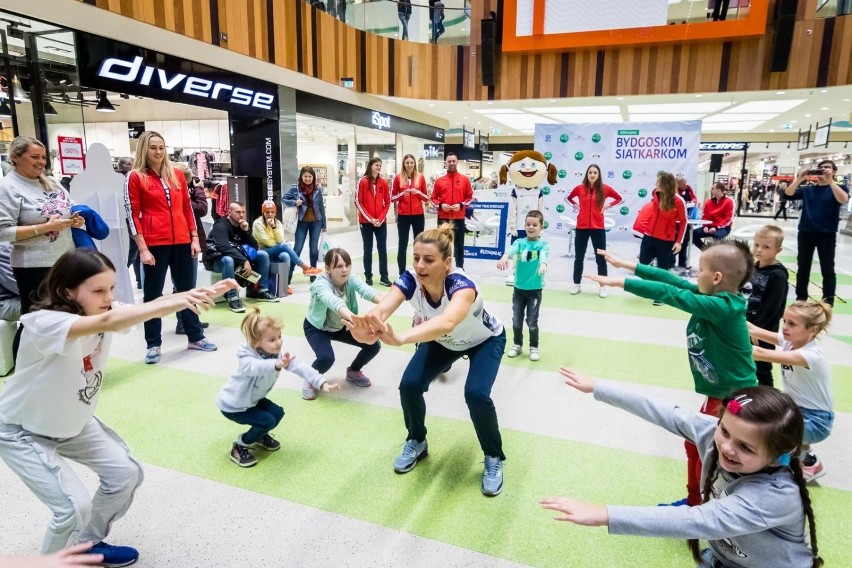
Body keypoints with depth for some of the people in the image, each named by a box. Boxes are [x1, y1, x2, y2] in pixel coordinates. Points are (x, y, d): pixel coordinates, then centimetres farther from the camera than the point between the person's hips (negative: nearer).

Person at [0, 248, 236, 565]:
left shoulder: (104, 314, -13)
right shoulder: (43, 324, -34)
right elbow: (107, 323, -53)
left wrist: (202, 294, -46)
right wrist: (176, 300, -65)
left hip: (72, 422, 7)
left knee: (126, 475, 5)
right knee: (75, 507, -14)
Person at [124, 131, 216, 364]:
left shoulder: (177, 175, 12)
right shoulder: (135, 177, -1)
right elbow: (133, 215, -5)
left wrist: (195, 238, 7)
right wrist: (143, 248, -11)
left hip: (182, 241, 4)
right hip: (154, 244, -4)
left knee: (187, 289, 12)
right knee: (152, 294, 5)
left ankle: (196, 337, 22)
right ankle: (153, 345, 15)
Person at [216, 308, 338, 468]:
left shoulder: (279, 356, -14)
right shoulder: (246, 359, -34)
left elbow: (300, 368, -23)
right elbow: (257, 367, -58)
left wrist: (321, 383, -35)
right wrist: (277, 365, -80)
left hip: (251, 399, 7)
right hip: (232, 406, -7)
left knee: (278, 413, -3)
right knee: (268, 420, -17)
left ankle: (260, 436, 24)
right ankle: (239, 447, 3)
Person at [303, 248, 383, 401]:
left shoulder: (351, 280, -21)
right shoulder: (321, 284, -35)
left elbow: (365, 290, -43)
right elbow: (331, 300, -58)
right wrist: (350, 316, -79)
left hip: (341, 327, 5)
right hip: (316, 327, -5)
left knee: (374, 345, -8)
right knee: (326, 358, -31)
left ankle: (353, 371, 21)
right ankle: (310, 380, 3)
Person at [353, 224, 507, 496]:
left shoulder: (462, 285, -42)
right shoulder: (410, 280, -30)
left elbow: (447, 322, -64)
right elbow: (381, 309, -49)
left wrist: (401, 338, -79)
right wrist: (366, 323, -72)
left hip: (486, 341, -4)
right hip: (442, 341, 4)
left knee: (476, 394, -26)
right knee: (409, 386, -14)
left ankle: (494, 458, 3)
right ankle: (417, 442, 16)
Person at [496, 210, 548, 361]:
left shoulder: (543, 244, -5)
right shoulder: (519, 242, 0)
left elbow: (544, 255, -26)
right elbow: (512, 249, -22)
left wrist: (543, 264, -51)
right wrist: (505, 257, -46)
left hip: (535, 289, -2)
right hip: (519, 288, 2)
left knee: (532, 321, 3)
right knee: (516, 320, 10)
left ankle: (534, 347, 23)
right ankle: (517, 345, 30)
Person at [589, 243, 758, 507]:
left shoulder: (722, 307, -27)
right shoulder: (715, 298, -3)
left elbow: (669, 294, -30)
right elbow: (674, 280, -1)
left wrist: (618, 282, -28)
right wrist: (625, 264, 1)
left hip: (734, 398, -9)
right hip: (719, 394, 9)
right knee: (694, 445, 22)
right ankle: (694, 501, 41)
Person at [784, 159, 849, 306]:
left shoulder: (838, 188, 2)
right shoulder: (807, 189, 9)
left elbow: (843, 200, -19)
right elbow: (788, 195, -3)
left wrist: (830, 180, -24)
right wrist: (799, 179, -13)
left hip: (827, 234, -3)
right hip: (805, 233, 3)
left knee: (827, 269, 1)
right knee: (803, 267, 10)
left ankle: (828, 303, 8)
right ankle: (800, 299, 22)